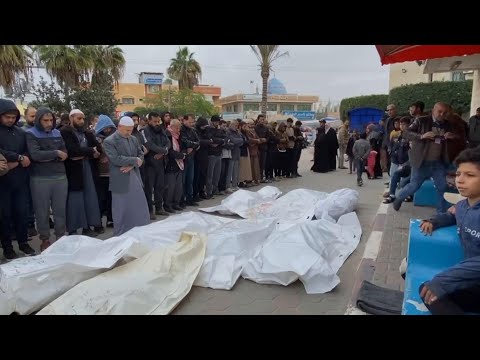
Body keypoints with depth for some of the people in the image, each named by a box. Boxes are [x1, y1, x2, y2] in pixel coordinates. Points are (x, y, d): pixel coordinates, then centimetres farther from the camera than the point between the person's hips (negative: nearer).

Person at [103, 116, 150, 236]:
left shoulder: (134, 139, 10)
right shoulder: (109, 141, -10)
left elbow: (141, 155, 7)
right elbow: (116, 159, -21)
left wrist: (131, 165, -11)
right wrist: (134, 160, -14)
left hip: (135, 179, 6)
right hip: (120, 181, -6)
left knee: (140, 210, 12)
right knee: (121, 212, 6)